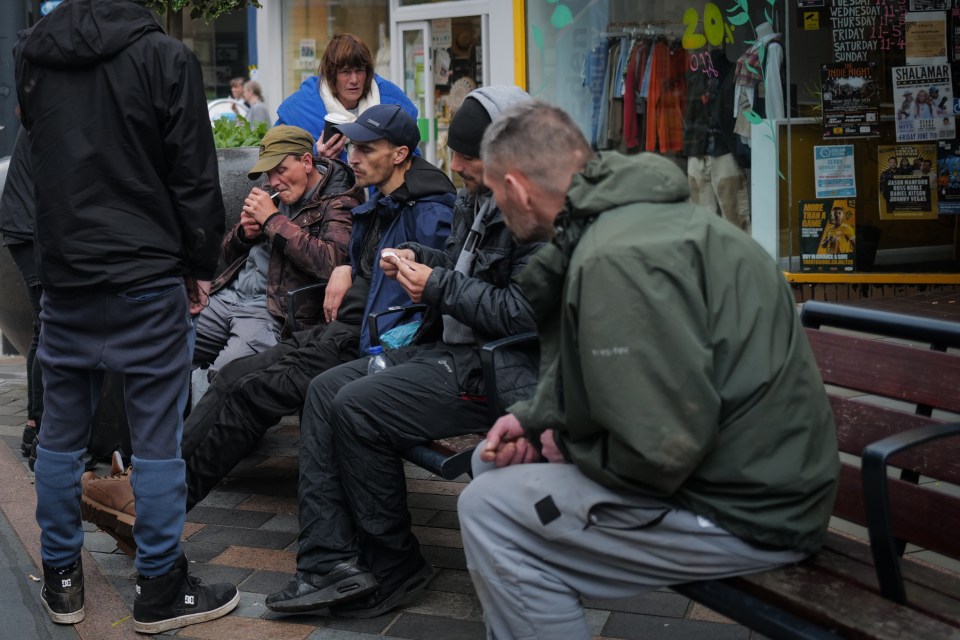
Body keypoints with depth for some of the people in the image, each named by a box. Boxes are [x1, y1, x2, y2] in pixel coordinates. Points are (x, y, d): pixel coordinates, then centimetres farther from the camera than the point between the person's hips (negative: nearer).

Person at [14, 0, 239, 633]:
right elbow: (194, 173, -7)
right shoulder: (165, 56, -9)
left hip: (64, 273, 5)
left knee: (61, 432, 14)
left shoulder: (29, 54, 6)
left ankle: (61, 580, 24)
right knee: (157, 438, 2)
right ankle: (161, 591, 11)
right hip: (148, 275, -5)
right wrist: (201, 264, 2)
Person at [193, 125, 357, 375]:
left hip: (274, 310, -7)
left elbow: (330, 263, -24)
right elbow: (227, 255, 26)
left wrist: (274, 220, -15)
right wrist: (244, 232, 1)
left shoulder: (339, 204, -3)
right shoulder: (279, 197, 18)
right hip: (227, 296, 7)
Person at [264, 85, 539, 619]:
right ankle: (331, 562, -4)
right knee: (326, 390, 1)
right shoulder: (475, 200, 12)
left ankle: (393, 567, 0)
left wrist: (438, 286, -18)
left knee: (357, 409, -19)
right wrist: (418, 258, 6)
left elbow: (525, 315, -26)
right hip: (451, 349, 11)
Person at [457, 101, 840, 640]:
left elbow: (664, 449, -28)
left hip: (744, 513, -10)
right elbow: (614, 379, 18)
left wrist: (569, 449, -10)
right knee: (495, 466, 14)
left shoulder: (617, 259, -24)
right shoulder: (631, 216, 9)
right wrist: (532, 420, 6)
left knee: (489, 511, -12)